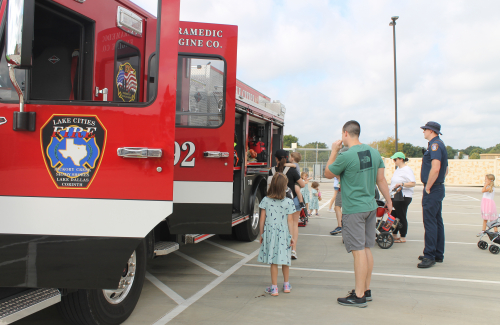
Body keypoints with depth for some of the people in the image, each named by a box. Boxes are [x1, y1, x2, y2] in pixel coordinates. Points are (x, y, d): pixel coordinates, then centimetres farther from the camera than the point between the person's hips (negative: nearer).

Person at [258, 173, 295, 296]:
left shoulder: (266, 200, -5)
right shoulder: (288, 202, -8)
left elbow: (262, 219, -2)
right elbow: (290, 221, -4)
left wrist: (261, 234, 8)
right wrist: (291, 236, 5)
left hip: (270, 233, 0)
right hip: (284, 234, 0)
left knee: (273, 261, 6)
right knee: (285, 260, 15)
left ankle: (274, 288, 11)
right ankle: (286, 285, 30)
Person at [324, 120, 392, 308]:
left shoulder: (346, 156, -17)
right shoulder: (374, 153, 5)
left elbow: (328, 174, -3)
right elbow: (381, 179, 10)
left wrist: (334, 152, 3)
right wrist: (388, 201, 19)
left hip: (353, 210, -8)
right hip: (371, 207, 8)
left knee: (359, 251, -4)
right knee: (366, 249, 15)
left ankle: (359, 296, 4)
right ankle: (366, 290, 26)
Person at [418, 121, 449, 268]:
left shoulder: (434, 145, -16)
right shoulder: (440, 145, 17)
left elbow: (435, 169, -29)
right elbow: (445, 170, 23)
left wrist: (428, 187, -19)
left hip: (432, 190, -11)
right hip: (438, 188, 11)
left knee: (430, 222, -8)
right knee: (437, 221, 13)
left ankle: (430, 256, -5)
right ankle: (438, 254, 21)